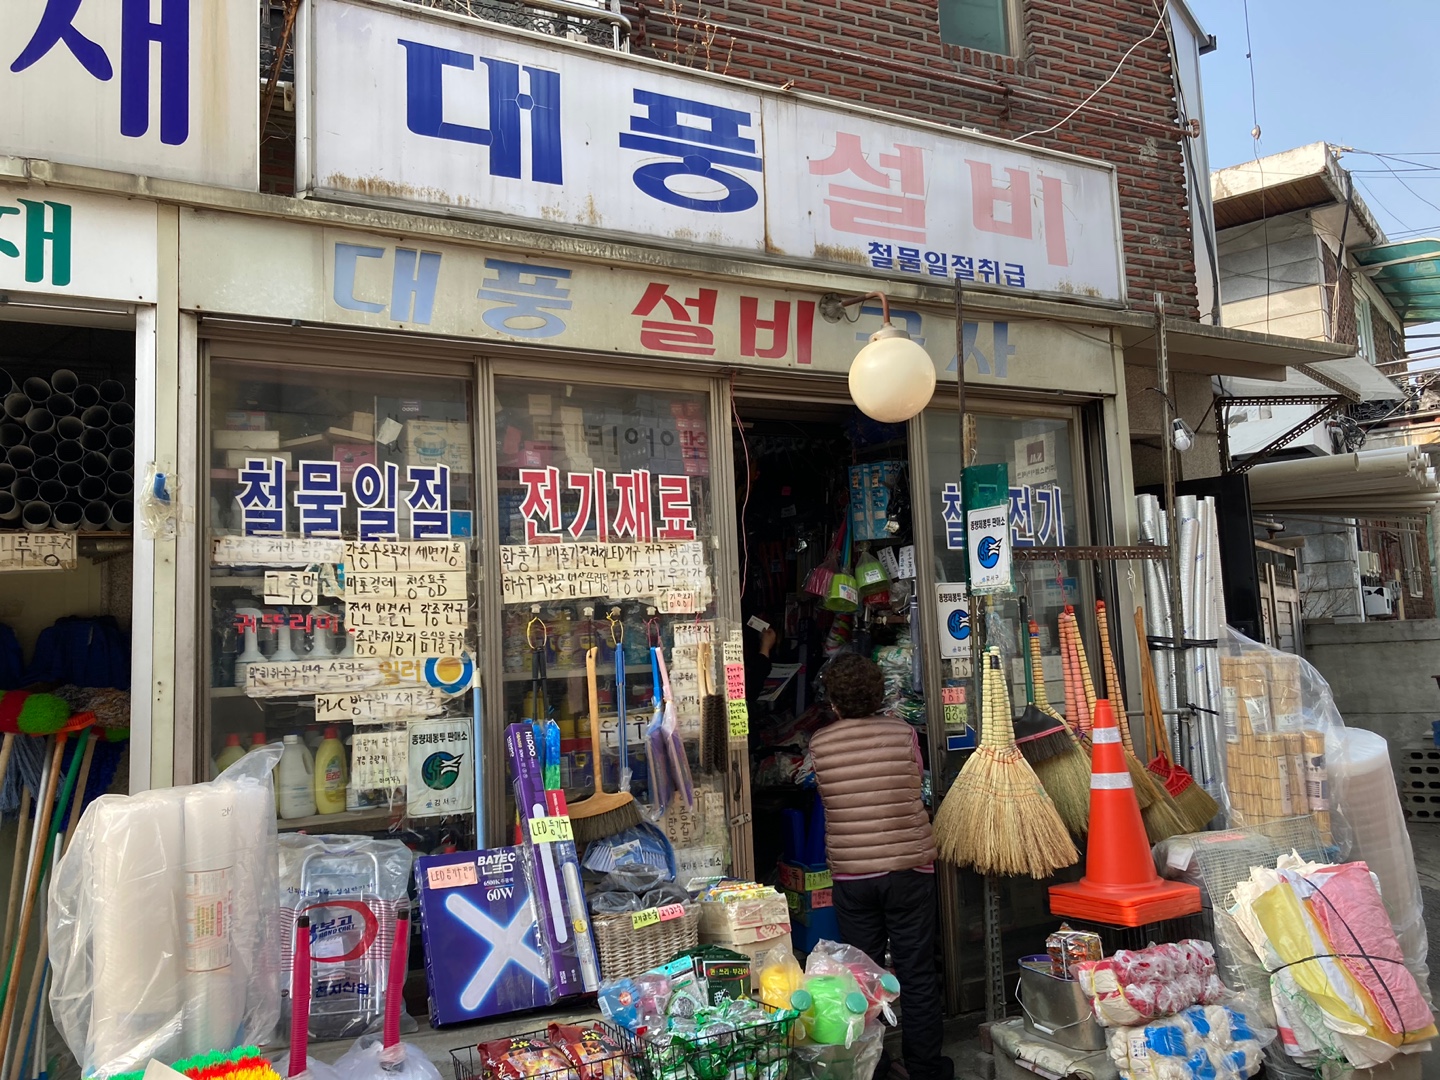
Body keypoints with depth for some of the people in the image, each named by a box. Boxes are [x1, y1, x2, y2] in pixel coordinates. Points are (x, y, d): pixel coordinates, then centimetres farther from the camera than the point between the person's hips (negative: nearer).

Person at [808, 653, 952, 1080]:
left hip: (851, 876, 0)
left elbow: (824, 795, 8)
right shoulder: (902, 733, -5)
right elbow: (917, 781, 9)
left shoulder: (819, 745, -5)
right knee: (917, 975, 10)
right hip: (908, 868, 0)